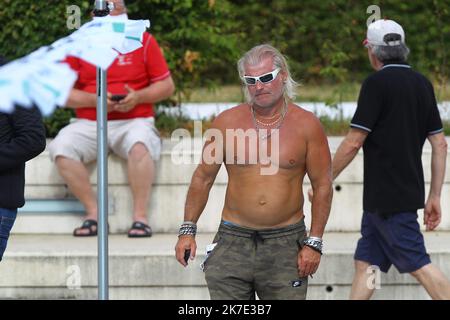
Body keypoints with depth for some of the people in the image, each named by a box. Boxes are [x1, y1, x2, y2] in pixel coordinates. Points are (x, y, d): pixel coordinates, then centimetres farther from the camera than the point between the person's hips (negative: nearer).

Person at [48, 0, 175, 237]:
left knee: (139, 146, -36)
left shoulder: (143, 40, 6)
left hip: (133, 121, -2)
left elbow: (167, 86, 7)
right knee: (61, 148, -27)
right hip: (88, 124, 2)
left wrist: (137, 97, -11)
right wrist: (94, 100, -12)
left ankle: (140, 216, -26)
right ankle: (93, 213, -18)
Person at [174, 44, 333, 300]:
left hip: (286, 242, -1)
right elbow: (203, 178, 11)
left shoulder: (306, 125, 0)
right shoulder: (227, 122, 4)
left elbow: (323, 186, 2)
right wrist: (188, 230, 7)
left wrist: (314, 243, -3)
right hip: (233, 240, 1)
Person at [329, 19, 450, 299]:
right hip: (410, 191, 8)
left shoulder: (377, 83, -12)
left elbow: (353, 143, -14)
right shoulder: (422, 84, 10)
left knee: (419, 266, -7)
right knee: (365, 264, 10)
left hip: (386, 199, -8)